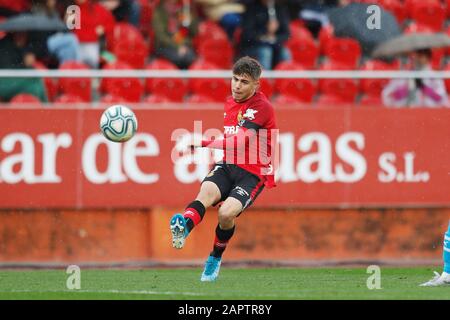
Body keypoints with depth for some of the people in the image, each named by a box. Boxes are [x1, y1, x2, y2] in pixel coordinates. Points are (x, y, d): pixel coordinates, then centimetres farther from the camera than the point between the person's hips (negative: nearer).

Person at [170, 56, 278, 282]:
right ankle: (184, 226, -60)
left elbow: (238, 141, -25)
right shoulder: (230, 103, 13)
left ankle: (215, 259, 1)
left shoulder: (262, 107, -12)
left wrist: (203, 144, -32)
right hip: (227, 166, 5)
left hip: (253, 173, -5)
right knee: (206, 191, -29)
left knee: (226, 213, -27)